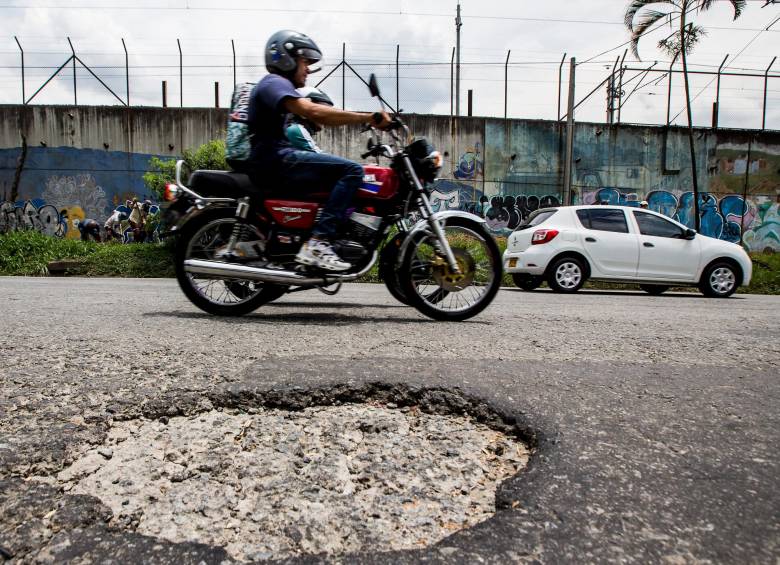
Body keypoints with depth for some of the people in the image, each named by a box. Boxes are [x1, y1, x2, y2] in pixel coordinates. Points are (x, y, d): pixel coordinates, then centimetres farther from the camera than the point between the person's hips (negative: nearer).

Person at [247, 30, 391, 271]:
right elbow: (314, 112, -24)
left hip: (278, 159, 11)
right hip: (275, 159, -11)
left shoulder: (278, 85, 28)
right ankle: (317, 243, -27)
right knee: (352, 170, -20)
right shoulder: (275, 82, -6)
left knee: (342, 173, 20)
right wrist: (368, 118, -24)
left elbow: (321, 118, 20)